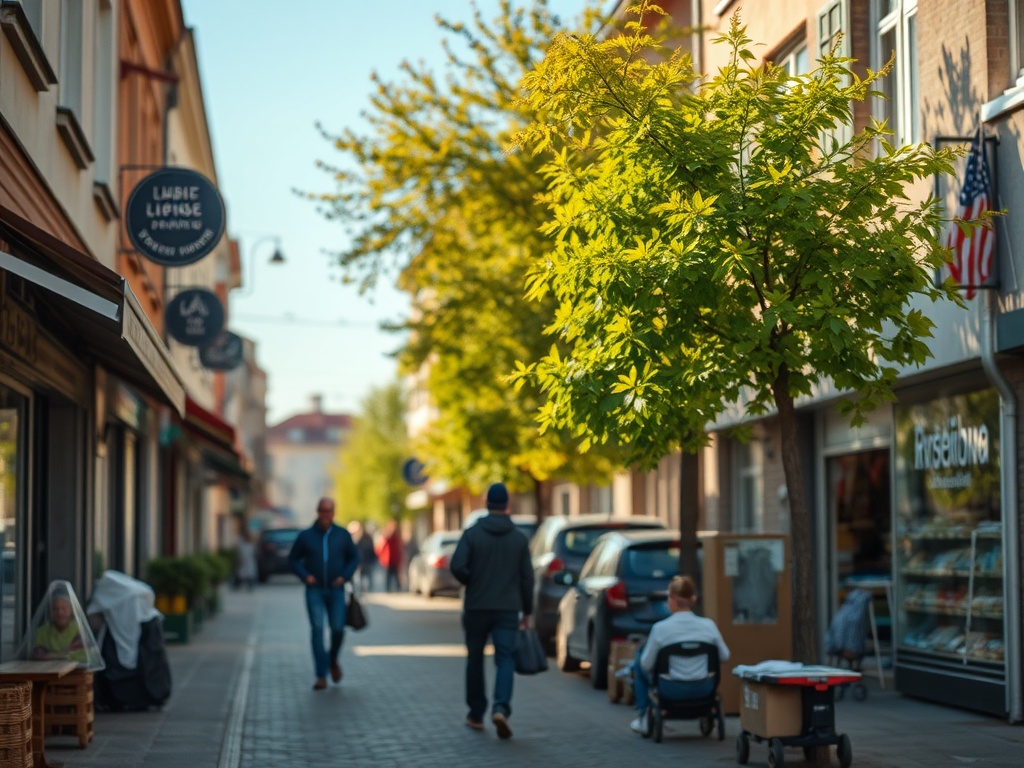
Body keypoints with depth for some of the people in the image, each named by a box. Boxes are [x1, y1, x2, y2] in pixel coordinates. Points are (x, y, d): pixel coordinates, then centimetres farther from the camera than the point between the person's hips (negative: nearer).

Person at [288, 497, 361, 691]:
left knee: (338, 628, -6)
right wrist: (304, 576, -8)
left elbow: (354, 557, 10)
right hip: (314, 590, -1)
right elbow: (293, 559, 7)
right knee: (317, 629, -9)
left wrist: (345, 576, -4)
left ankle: (333, 659, 27)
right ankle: (321, 676, -7)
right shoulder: (306, 536, 0)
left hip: (336, 590, 1)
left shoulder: (343, 535, 3)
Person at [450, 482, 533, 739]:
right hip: (507, 609, 0)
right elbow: (527, 578, 2)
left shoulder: (472, 534, -4)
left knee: (475, 659, 14)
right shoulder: (519, 538, 2)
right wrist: (527, 611, 10)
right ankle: (501, 707, -26)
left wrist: (472, 582, 4)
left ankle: (476, 715, 21)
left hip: (476, 608, 0)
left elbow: (457, 566, -16)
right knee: (505, 659, -3)